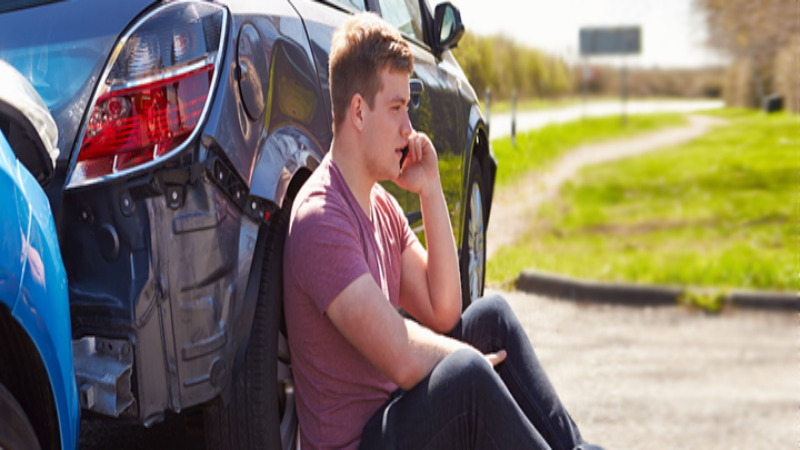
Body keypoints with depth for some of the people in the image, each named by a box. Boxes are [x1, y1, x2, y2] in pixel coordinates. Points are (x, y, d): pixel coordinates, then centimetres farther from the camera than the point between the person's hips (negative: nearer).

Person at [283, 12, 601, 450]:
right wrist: (467, 361, -6)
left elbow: (442, 311, 6)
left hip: (394, 411, 10)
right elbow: (403, 360, -26)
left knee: (491, 314, 9)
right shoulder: (321, 219, -20)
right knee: (465, 376, -31)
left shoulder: (381, 204, 11)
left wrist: (430, 191, 1)